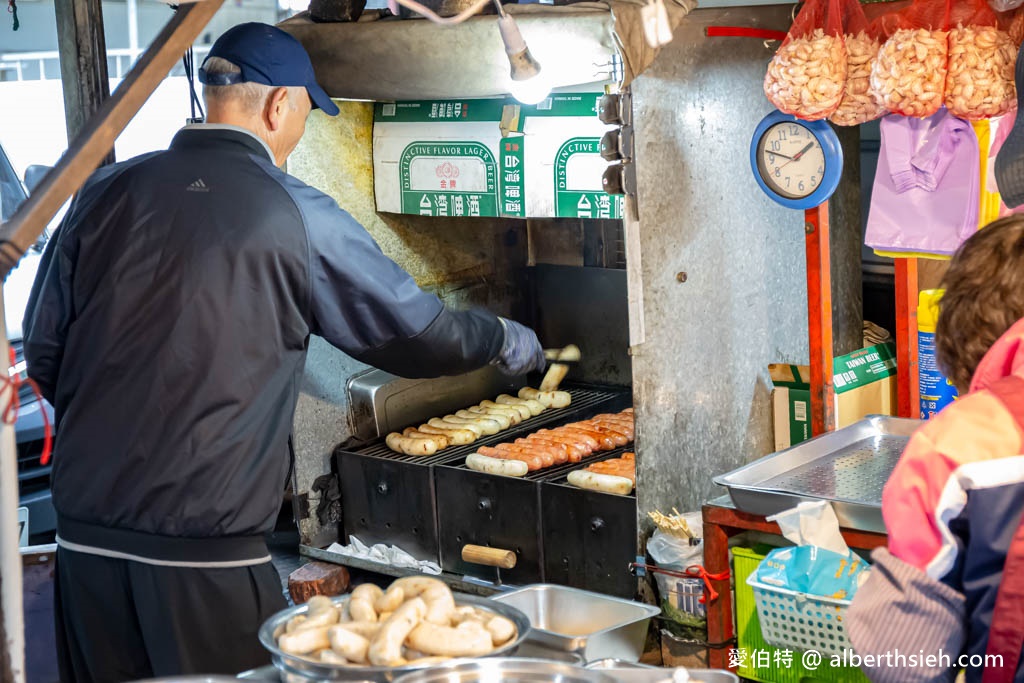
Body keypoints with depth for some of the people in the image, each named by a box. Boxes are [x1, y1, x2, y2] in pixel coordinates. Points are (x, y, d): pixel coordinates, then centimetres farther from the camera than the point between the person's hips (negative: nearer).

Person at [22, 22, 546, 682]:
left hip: (85, 528, 5)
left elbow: (44, 350, 10)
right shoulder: (293, 214, -7)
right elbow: (419, 332, 1)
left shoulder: (107, 192, 5)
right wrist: (510, 342, 21)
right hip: (206, 542, -5)